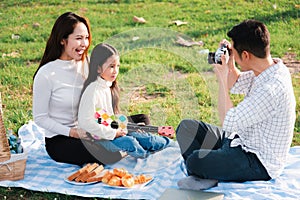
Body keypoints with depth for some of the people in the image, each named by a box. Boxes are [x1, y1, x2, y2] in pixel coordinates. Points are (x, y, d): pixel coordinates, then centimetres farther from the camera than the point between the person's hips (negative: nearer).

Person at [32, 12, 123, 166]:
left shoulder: (87, 64, 1)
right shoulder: (46, 74, -16)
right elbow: (40, 118, -11)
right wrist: (73, 132, -21)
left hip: (86, 132, 6)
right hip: (59, 141, -6)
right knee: (112, 155, -29)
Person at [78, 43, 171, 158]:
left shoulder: (109, 87, 8)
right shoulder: (93, 90, -22)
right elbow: (85, 122, -27)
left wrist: (118, 129, 2)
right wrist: (113, 133, -22)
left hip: (110, 132, 9)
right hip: (97, 139, -9)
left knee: (144, 137, 0)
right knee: (128, 142, -24)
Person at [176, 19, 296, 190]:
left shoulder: (271, 89, -31)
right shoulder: (272, 66, -1)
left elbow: (229, 124, -26)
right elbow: (236, 85, 19)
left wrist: (223, 80, -18)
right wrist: (229, 62, -1)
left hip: (259, 163, -10)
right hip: (243, 141, 10)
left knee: (194, 160, -28)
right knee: (187, 127, 7)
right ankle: (205, 174, -8)